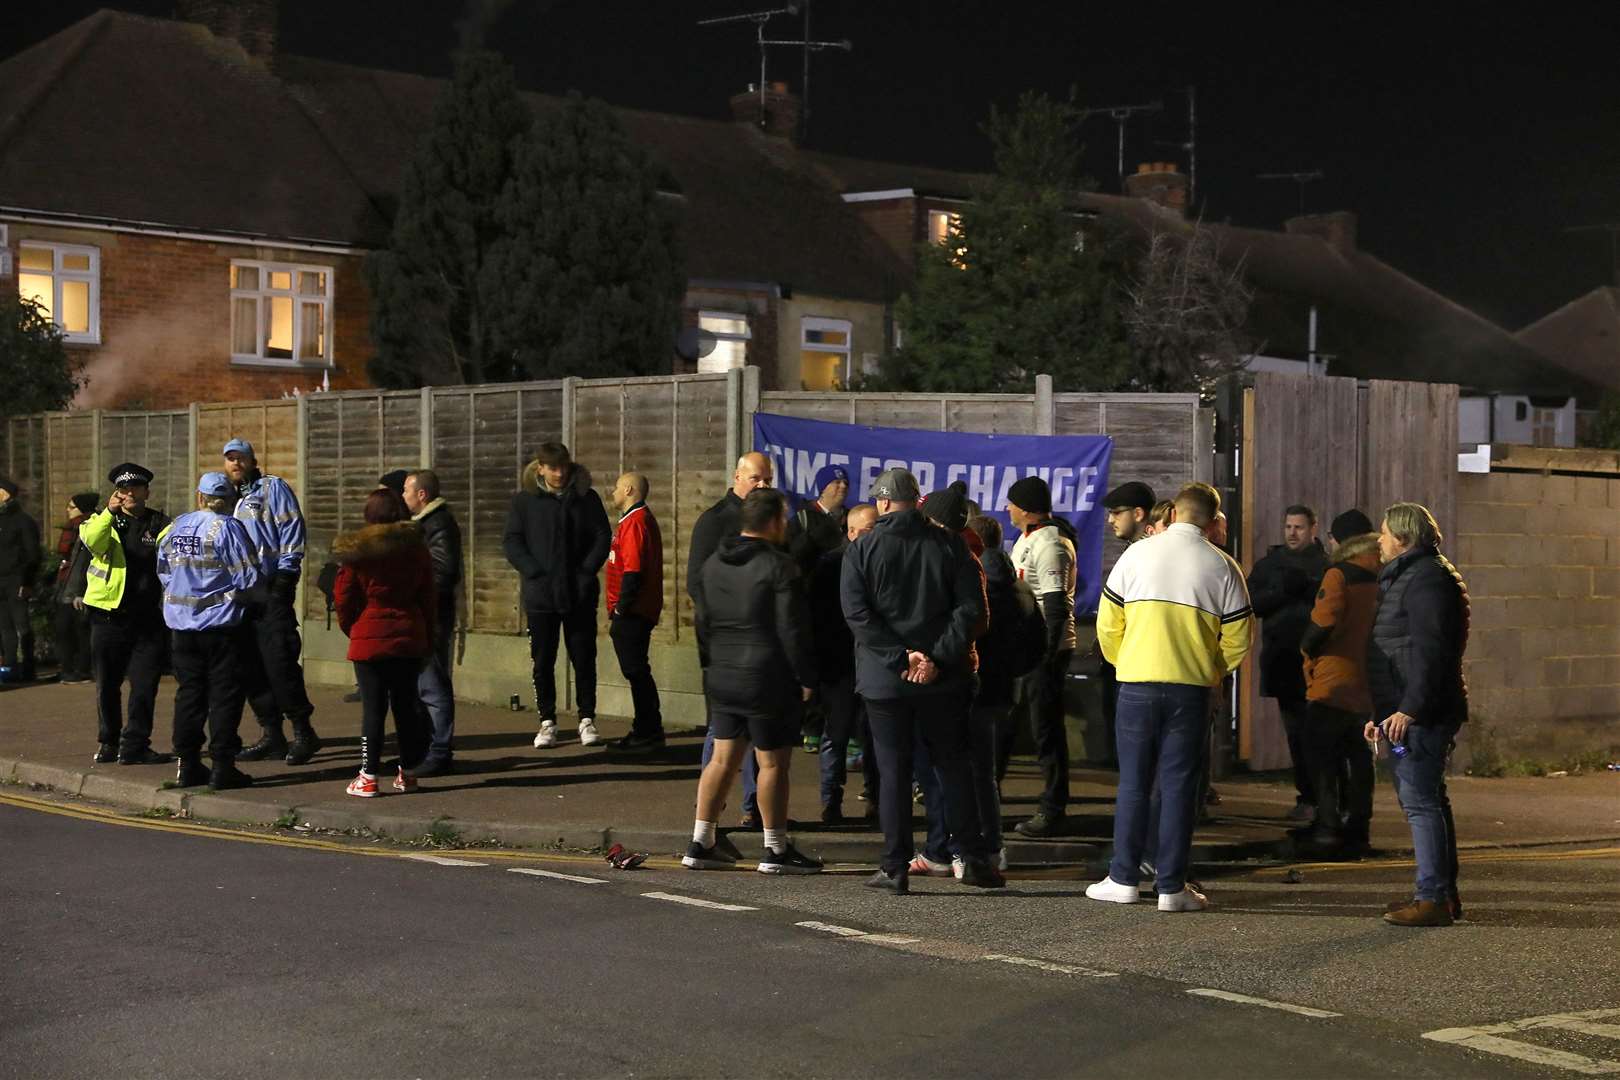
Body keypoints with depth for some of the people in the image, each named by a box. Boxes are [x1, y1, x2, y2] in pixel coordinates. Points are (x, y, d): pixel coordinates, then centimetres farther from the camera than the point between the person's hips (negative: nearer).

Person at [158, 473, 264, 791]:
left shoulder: (176, 527, 5)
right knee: (225, 694, 0)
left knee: (188, 693, 12)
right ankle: (222, 767, -2)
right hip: (220, 624, -5)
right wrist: (239, 597, 8)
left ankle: (188, 765, 14)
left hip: (181, 623, 6)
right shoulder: (228, 528, -12)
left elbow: (163, 571, 13)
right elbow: (249, 578, -13)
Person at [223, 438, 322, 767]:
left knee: (278, 660, -13)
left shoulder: (273, 487, 0)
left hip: (271, 588, -8)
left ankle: (303, 732, -7)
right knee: (252, 665, 6)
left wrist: (287, 572, -15)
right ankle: (271, 735, 12)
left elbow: (292, 529, -7)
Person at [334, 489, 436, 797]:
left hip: (369, 639, -3)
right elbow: (429, 598, 7)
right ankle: (407, 773, 17)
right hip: (409, 640, 3)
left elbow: (344, 599, -2)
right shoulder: (416, 550, 2)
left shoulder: (356, 552, -8)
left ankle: (368, 777, -1)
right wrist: (427, 638, 15)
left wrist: (350, 630, 15)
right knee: (406, 705, 11)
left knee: (373, 708, 0)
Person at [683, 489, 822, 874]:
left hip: (723, 677, 7)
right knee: (773, 764, 1)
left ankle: (701, 844, 12)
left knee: (722, 760, 12)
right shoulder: (779, 566, -15)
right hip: (768, 680, -7)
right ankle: (775, 850, 7)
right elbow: (792, 630, -15)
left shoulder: (713, 564, 9)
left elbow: (704, 621, 15)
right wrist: (806, 677, -8)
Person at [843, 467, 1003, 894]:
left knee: (893, 770, 4)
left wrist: (900, 657, -13)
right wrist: (938, 657, -10)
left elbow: (857, 614, -11)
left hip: (884, 679, -1)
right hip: (943, 680, 1)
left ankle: (896, 867, 4)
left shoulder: (862, 550, -2)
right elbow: (971, 608, -7)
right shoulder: (949, 545, 2)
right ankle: (974, 858, 11)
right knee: (953, 765, 11)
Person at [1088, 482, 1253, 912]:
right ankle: (1172, 886, 4)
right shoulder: (1221, 566, 1)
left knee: (1133, 783, 9)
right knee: (1178, 786, 4)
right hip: (1191, 689, 0)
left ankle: (1124, 879, 11)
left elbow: (1108, 623, 4)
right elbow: (1238, 638, 2)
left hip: (1137, 683, 1)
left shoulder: (1137, 554, 2)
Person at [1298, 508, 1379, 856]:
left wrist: (1307, 649, -4)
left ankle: (1328, 827, -5)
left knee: (1321, 756, 1)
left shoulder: (1339, 575, -14)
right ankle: (1357, 828, 15)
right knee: (1359, 757, 14)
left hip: (1333, 683, -6)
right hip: (1369, 684, 7)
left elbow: (1322, 624, -22)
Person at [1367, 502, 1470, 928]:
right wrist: (1381, 714, 24)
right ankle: (1444, 893, 20)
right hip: (1408, 713, 11)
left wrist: (1409, 709, -25)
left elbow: (1430, 651, -21)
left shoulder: (1427, 577, -12)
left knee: (1420, 801, -11)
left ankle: (1433, 898, -11)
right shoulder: (1403, 577, 23)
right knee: (1427, 800, 14)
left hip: (1421, 714, -11)